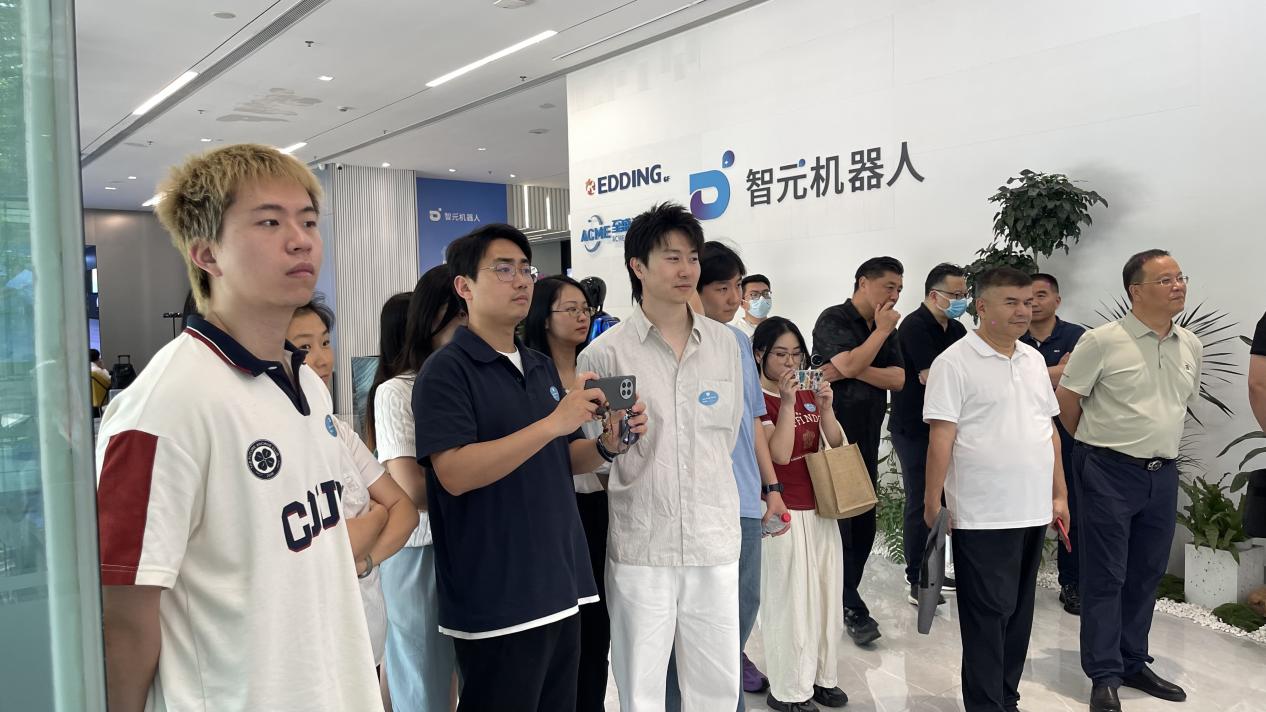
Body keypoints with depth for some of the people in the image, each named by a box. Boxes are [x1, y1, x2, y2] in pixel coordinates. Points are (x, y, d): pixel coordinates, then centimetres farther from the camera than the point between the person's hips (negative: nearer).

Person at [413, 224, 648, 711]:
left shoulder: (542, 367, 12)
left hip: (561, 586, 8)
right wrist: (554, 422, -27)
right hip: (495, 600, -7)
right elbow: (455, 473, -23)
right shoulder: (446, 370, -11)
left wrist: (609, 444, -4)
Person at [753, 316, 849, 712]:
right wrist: (787, 401, -23)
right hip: (784, 512, -7)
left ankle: (822, 677, 29)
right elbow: (779, 454, -20)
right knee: (790, 599, 1)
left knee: (826, 594, 14)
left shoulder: (808, 395, 10)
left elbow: (836, 447, 7)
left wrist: (825, 409, -8)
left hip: (820, 508, 7)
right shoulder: (758, 400, -10)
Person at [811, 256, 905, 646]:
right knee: (839, 524, -3)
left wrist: (856, 371, -13)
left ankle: (842, 599, 23)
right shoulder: (833, 320, -7)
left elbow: (898, 379, 2)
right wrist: (882, 331, -10)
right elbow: (849, 365, -21)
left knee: (864, 526, 10)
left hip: (867, 441, 7)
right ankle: (853, 609, 5)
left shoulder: (886, 329, 13)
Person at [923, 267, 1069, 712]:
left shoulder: (1033, 359, 13)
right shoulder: (954, 363, -10)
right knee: (987, 618, 1)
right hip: (982, 518, -7)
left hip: (1034, 512, 7)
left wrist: (1059, 494, 14)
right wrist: (932, 505, -15)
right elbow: (940, 438, -13)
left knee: (1019, 615, 15)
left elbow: (1049, 430, 17)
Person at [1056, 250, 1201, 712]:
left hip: (1163, 474, 6)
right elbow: (1066, 400, -6)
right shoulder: (1102, 341, -12)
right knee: (1105, 577, 0)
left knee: (1146, 575, 14)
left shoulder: (1191, 347, 7)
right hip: (1109, 472, -6)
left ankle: (1133, 663, 28)